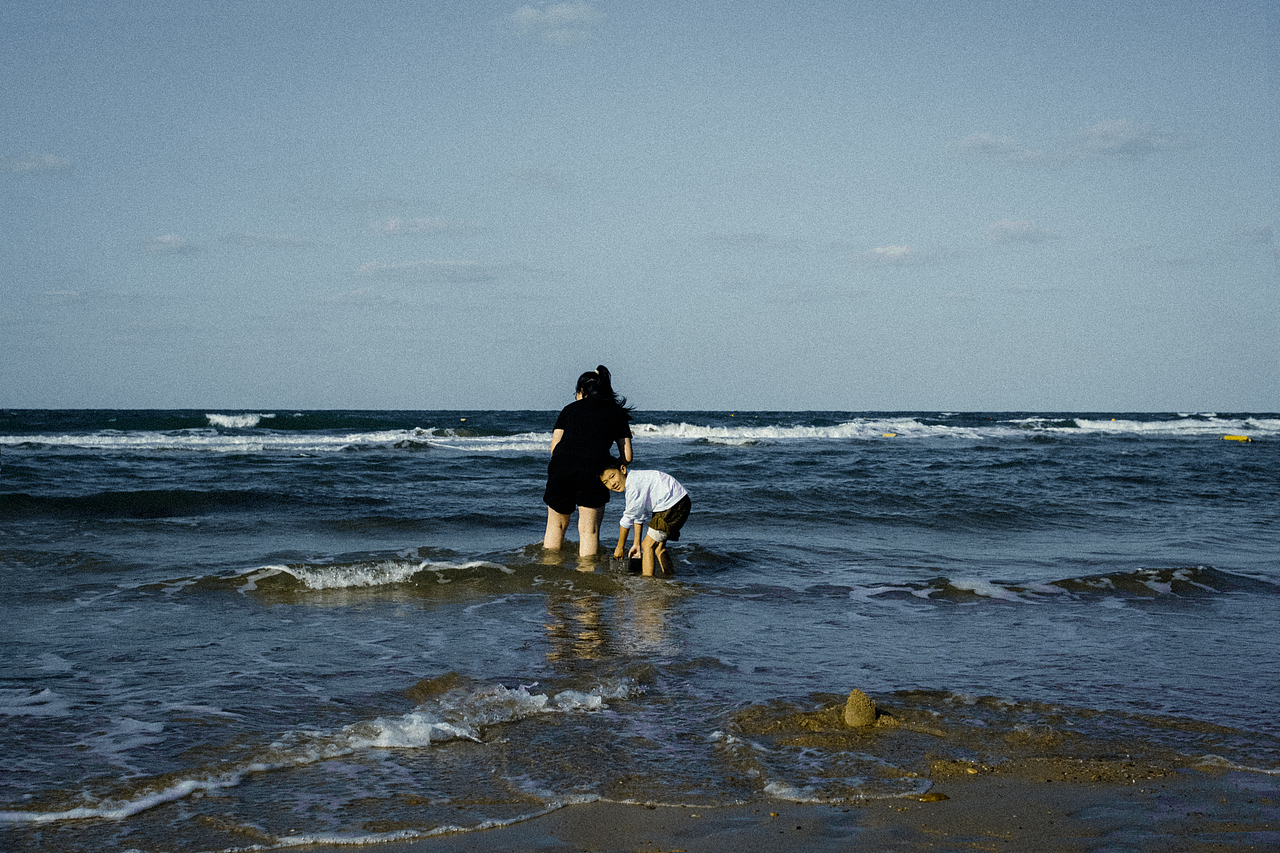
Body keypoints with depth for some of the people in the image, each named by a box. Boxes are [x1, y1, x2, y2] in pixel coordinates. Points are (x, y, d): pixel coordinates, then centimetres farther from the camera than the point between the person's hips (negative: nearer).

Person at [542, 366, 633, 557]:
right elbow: (627, 456, 12)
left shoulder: (570, 409, 20)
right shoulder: (616, 413, 18)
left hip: (561, 467, 2)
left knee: (556, 525, 18)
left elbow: (554, 446, 12)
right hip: (592, 470, -2)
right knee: (589, 529, 4)